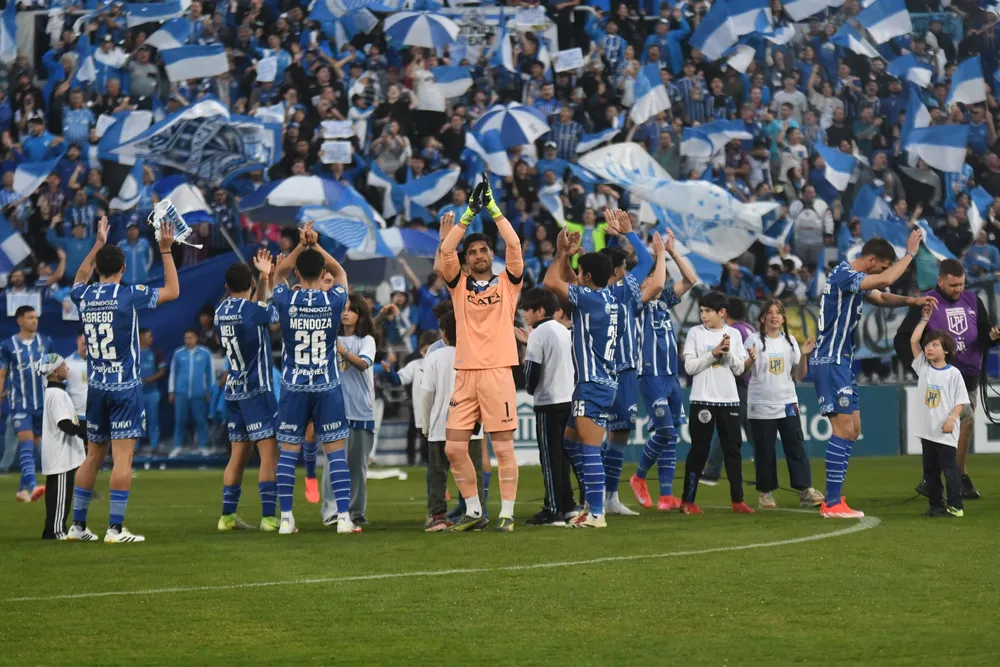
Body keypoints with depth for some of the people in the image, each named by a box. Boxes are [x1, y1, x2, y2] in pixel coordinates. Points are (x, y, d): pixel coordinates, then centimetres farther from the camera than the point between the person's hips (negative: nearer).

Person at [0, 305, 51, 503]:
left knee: (32, 444, 8)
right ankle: (32, 485, -29)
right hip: (20, 403, -3)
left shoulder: (45, 343, 5)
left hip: (42, 403, 3)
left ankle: (22, 488, 17)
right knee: (26, 441, -17)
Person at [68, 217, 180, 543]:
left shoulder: (84, 297, 4)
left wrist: (98, 244, 34)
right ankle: (115, 528, -12)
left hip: (95, 387, 6)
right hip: (125, 386, -6)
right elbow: (172, 291, 3)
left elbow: (80, 278, 30)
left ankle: (77, 525, 15)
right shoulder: (128, 295, -10)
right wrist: (166, 250, 6)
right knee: (123, 457, -7)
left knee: (93, 456, 14)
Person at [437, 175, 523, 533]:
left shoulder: (507, 283, 8)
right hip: (465, 374, 3)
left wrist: (493, 208, -3)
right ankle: (473, 512, 13)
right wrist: (470, 213, -1)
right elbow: (446, 251, 1)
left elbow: (514, 244, -4)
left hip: (497, 372, -3)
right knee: (454, 448, 1)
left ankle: (507, 514, 0)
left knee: (503, 447, -4)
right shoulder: (460, 285, 13)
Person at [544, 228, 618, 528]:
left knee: (589, 449, -10)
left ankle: (596, 514, -12)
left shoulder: (591, 298, -14)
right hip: (602, 382, 10)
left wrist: (562, 254, -1)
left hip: (593, 385, -10)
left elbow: (552, 281, -15)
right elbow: (567, 282, 28)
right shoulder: (607, 298, 13)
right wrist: (565, 255, 17)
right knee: (571, 442, 18)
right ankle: (593, 502, 19)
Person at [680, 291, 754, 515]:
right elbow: (689, 367, -6)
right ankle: (687, 501, 5)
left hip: (729, 400, 3)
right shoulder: (695, 333, 0)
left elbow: (739, 369, 3)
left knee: (733, 449, 3)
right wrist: (713, 353, -14)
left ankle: (737, 500, 8)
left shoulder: (734, 334, 6)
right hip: (702, 400, -3)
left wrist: (728, 353, -13)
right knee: (699, 450, -1)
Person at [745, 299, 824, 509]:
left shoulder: (790, 341, 10)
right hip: (761, 407, -3)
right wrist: (750, 361, -26)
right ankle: (766, 493, 10)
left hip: (787, 403, 3)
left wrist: (804, 356, -5)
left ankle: (805, 491, -6)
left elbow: (799, 375, 11)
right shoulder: (754, 340, -2)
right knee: (764, 452, 0)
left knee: (796, 448, -3)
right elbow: (742, 372, -6)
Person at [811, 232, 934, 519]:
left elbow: (881, 297, 29)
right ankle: (832, 503, -11)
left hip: (840, 363, 11)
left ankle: (832, 500, 14)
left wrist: (913, 301, 12)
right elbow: (886, 280, -30)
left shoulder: (853, 279, 14)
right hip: (830, 362, -11)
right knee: (844, 429, -11)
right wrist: (910, 253, -18)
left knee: (852, 430, 12)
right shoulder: (843, 275, -17)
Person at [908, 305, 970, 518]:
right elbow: (914, 341, 2)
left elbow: (961, 401, -4)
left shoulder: (953, 373, -4)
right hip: (926, 429, 5)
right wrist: (924, 318, 8)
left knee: (949, 468, -5)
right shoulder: (923, 367, 7)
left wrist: (952, 419, -17)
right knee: (930, 469, 8)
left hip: (946, 431, -5)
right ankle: (936, 505, 14)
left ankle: (955, 506, -2)